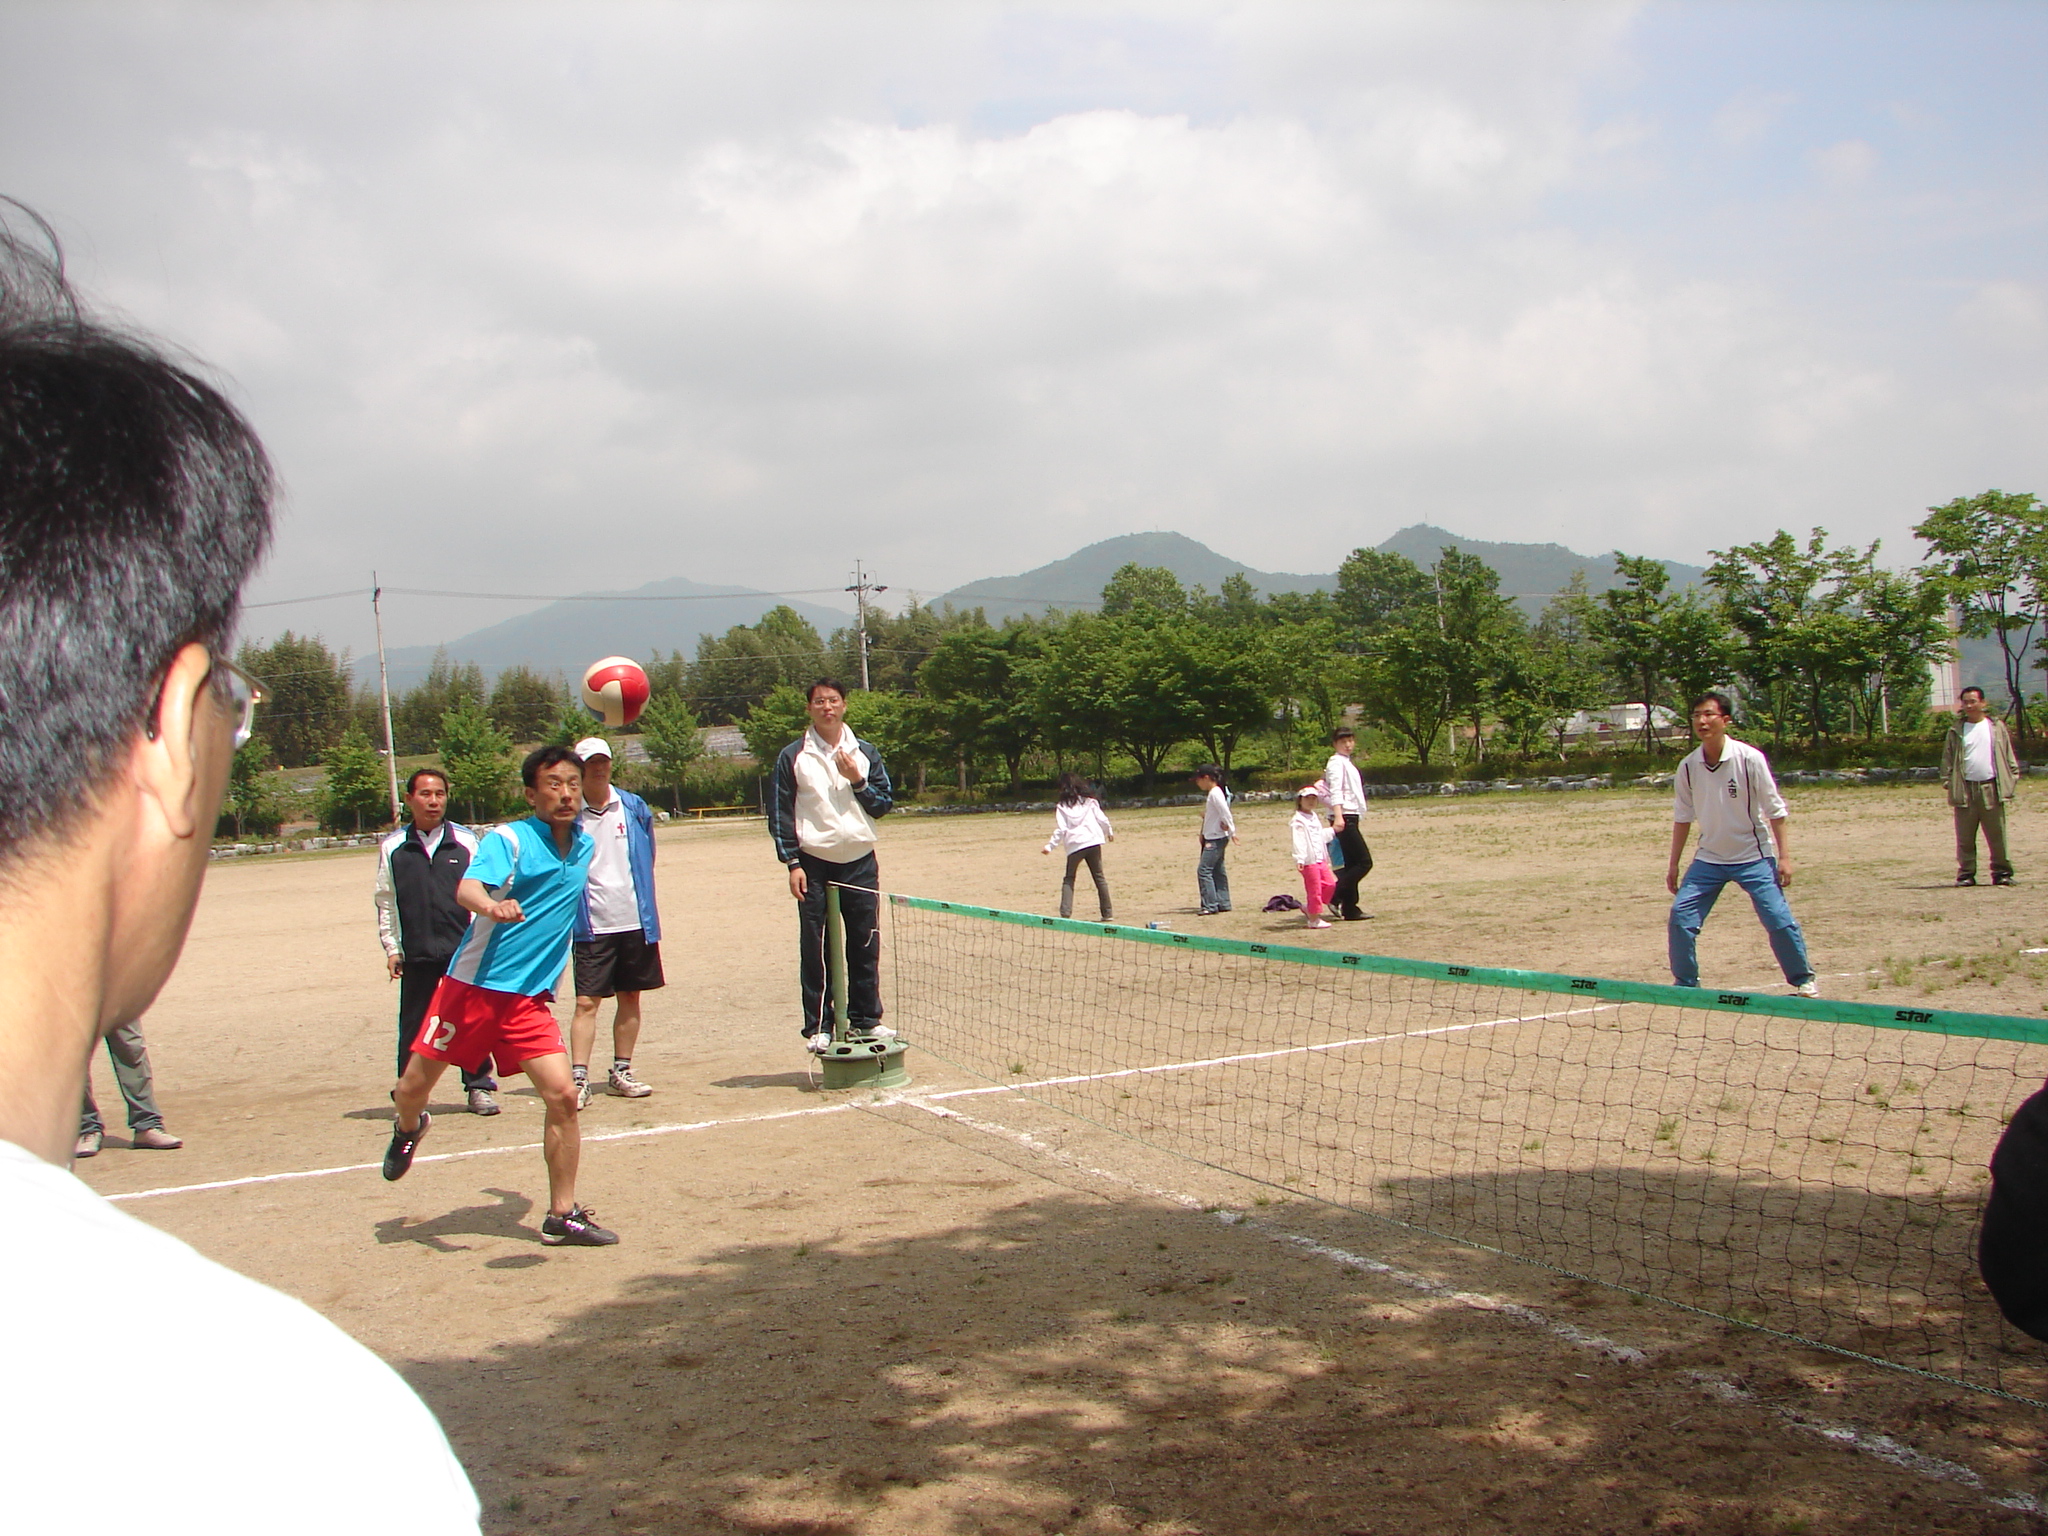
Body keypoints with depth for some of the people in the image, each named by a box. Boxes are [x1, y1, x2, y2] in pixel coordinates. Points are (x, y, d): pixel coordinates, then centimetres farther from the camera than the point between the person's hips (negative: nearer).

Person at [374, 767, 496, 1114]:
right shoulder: (392, 847, 6)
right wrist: (391, 948, 4)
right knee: (413, 1026, 5)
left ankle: (479, 1086, 16)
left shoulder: (465, 842, 5)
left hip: (463, 951, 0)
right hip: (416, 955, 0)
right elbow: (385, 901, 9)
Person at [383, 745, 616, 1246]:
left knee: (562, 1095, -11)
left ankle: (562, 1215, 1)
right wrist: (491, 905, -52)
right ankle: (408, 1129, 45)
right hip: (473, 986, -3)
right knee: (414, 1087, 7)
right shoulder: (507, 839, -11)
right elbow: (467, 889, -30)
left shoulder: (585, 846, 7)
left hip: (529, 999, 4)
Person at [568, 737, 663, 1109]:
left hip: (635, 921, 3)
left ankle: (621, 1072, 20)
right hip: (592, 925, -3)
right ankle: (579, 1078, -4)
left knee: (630, 998, 10)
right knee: (587, 1002, -6)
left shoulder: (634, 807, 5)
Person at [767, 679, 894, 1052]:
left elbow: (884, 804, 10)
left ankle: (864, 1021, 15)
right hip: (814, 863, -2)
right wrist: (792, 862, -8)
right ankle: (818, 1027, 6)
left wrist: (857, 781, -8)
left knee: (865, 947, 4)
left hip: (860, 862, 2)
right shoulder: (793, 757, 3)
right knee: (814, 950, -1)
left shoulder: (866, 753, 10)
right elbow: (780, 813, 1)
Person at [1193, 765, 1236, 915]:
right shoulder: (1211, 793, 14)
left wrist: (1232, 832, -16)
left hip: (1216, 839, -10)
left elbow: (1225, 813, -19)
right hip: (1211, 837, 10)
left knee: (1204, 870, -12)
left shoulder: (1215, 793, -16)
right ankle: (1223, 903, 15)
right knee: (1218, 871, 12)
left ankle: (1210, 905, -12)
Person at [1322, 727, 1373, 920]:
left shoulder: (1347, 763, 21)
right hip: (1344, 818, -10)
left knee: (1352, 864, 8)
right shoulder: (1336, 762, -9)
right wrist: (1338, 816, -31)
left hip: (1350, 818, 10)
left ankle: (1350, 909, 10)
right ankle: (1336, 896, -11)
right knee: (1364, 862, -12)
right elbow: (1335, 792, -21)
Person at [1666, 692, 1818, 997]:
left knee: (1779, 920, -8)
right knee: (1681, 915, -7)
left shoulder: (1749, 758, -15)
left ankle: (1803, 979, 15)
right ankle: (1686, 983, 9)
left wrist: (1783, 856, -11)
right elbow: (1682, 819, 7)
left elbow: (1774, 809, -8)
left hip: (1754, 857, -3)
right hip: (1709, 858, 3)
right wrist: (1673, 865, 8)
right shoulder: (1687, 767, -5)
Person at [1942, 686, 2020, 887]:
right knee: (1965, 838, 2)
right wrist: (1947, 781, -4)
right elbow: (1947, 758, 6)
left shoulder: (1996, 727, 8)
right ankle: (1965, 873, 7)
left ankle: (2002, 872, 8)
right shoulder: (1956, 731, 8)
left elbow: (2008, 755, 9)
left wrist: (2013, 778, 0)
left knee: (1997, 835, 1)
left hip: (1991, 788, 0)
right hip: (1965, 790, 0)